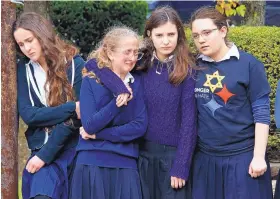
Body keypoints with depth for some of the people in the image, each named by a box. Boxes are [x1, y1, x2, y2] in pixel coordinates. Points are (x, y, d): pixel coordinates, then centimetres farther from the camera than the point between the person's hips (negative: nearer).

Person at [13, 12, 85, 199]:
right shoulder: (24, 69, 5)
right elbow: (28, 114, -7)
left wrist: (45, 155, -15)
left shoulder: (75, 64, -7)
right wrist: (71, 108, -17)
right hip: (41, 148, 2)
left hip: (74, 148, -2)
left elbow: (74, 118, -11)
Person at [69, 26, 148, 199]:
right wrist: (116, 103, -23)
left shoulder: (137, 83, 5)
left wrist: (98, 134, -9)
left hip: (125, 164, 2)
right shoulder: (91, 82, -1)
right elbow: (89, 126, -10)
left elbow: (140, 126, -3)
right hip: (92, 163, -2)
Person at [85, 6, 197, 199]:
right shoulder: (140, 64, 2)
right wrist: (120, 87, -18)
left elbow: (189, 121, -9)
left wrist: (181, 166, -13)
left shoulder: (186, 70, -7)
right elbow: (95, 63, -2)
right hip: (143, 153, 3)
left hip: (173, 154, -3)